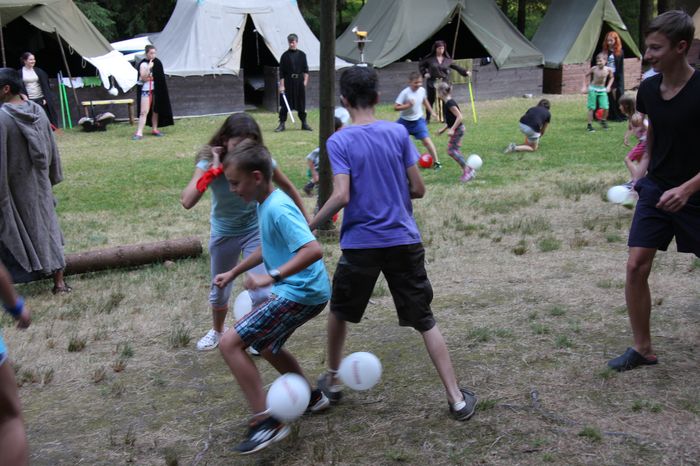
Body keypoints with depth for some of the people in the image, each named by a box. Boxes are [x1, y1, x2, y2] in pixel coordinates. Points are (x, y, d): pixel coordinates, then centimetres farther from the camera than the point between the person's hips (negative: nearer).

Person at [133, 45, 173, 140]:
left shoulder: (157, 62, 4)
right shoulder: (143, 64, -9)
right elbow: (143, 78, -18)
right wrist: (148, 68, -27)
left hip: (156, 90, 5)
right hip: (146, 91, -5)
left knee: (156, 110, 12)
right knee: (144, 112, -10)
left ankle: (154, 129, 23)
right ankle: (139, 133, -12)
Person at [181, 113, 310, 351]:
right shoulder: (209, 162, -23)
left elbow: (287, 187, -1)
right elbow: (187, 201, -38)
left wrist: (305, 219, 4)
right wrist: (213, 169, -40)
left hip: (255, 230, -1)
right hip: (224, 233, 1)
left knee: (262, 293, -9)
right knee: (219, 292, 18)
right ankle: (217, 330, 49)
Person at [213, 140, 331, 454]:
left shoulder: (278, 208, -21)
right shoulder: (266, 204, 9)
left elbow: (313, 250, -32)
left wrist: (272, 277, -37)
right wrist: (233, 273, 26)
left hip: (301, 294, -10)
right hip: (298, 292, 10)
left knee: (230, 343, -13)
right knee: (266, 346, 29)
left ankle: (266, 421, -11)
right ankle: (312, 398, 43)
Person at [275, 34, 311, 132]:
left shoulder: (302, 55, 5)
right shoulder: (285, 55, -1)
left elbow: (306, 70, 9)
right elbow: (281, 72, -2)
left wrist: (305, 81, 0)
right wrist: (281, 85, -7)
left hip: (299, 81, 2)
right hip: (288, 81, -2)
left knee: (301, 104, 8)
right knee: (284, 104, 0)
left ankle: (304, 123, 17)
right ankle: (282, 124, 6)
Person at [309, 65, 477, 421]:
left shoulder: (339, 142, -8)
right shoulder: (398, 133, 0)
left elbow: (341, 196, -16)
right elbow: (418, 189, 1)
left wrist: (311, 225, -3)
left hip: (360, 245, -2)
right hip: (404, 241, 2)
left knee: (339, 311, 23)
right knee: (424, 321, 7)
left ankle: (332, 381, 36)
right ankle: (457, 399, 7)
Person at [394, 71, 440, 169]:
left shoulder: (422, 90, -8)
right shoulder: (405, 93, -23)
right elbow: (396, 107, -23)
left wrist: (432, 112, 16)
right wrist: (408, 105, -35)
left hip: (418, 121, 2)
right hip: (404, 121, -1)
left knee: (427, 140, -10)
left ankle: (436, 162, -1)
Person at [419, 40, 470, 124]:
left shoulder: (447, 59, 3)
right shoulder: (430, 59, -2)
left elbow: (456, 66, 9)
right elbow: (421, 65, 10)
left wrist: (465, 72, 2)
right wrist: (424, 73, -2)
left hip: (444, 82, 1)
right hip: (432, 82, -1)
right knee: (430, 100, 5)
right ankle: (427, 118, 15)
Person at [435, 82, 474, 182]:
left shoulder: (450, 103, -20)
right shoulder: (448, 103, 11)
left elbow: (459, 117, -25)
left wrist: (452, 129, -27)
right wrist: (443, 129, 23)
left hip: (457, 129, -10)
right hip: (456, 129, 10)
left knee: (451, 150, -10)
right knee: (454, 150, 12)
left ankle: (467, 169, -7)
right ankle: (467, 170, 15)